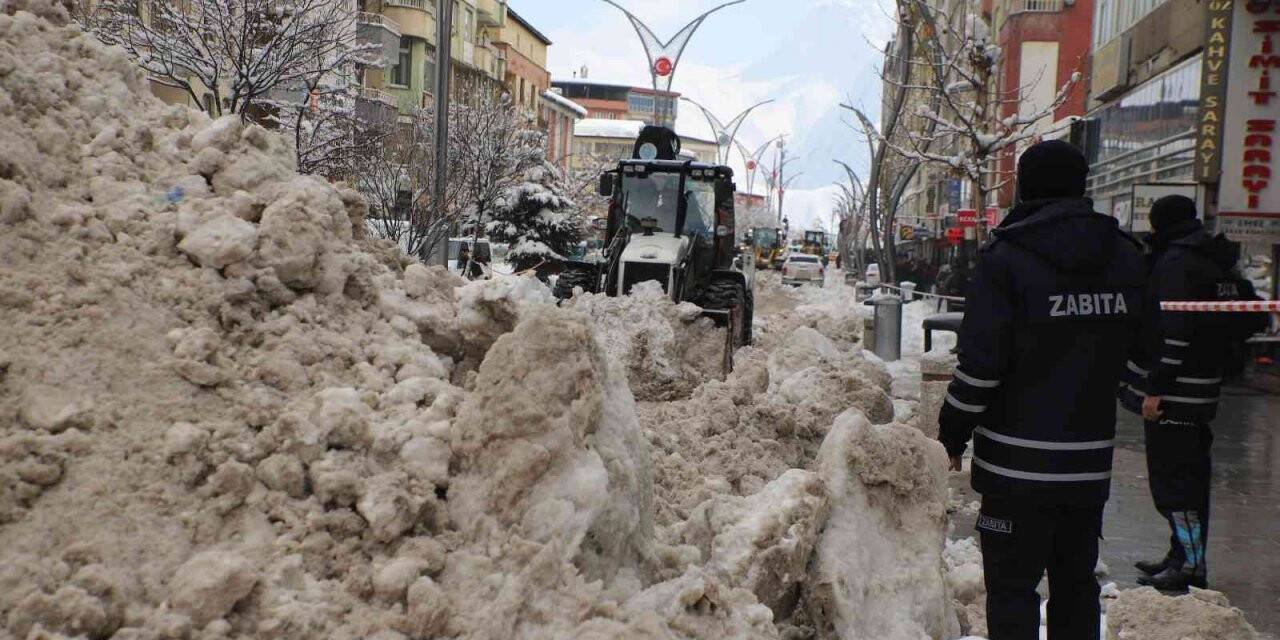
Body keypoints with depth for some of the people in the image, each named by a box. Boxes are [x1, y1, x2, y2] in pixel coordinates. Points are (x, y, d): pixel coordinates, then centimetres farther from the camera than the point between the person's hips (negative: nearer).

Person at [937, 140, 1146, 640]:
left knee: (1012, 586, 4)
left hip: (1017, 463, -5)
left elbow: (980, 365, -14)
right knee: (1076, 582, 18)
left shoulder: (1007, 258, -13)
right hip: (1091, 462, 6)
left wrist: (953, 435, -4)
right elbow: (1141, 351, 14)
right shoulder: (1125, 256, 5)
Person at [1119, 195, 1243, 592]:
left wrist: (1156, 388, -22)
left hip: (1173, 394, -10)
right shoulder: (1220, 263, 15)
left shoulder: (1175, 261, -15)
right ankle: (1184, 555, 25)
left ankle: (1191, 564, -3)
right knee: (1191, 474, 16)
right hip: (1203, 391, 10)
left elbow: (1174, 331, -22)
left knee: (1171, 478, -4)